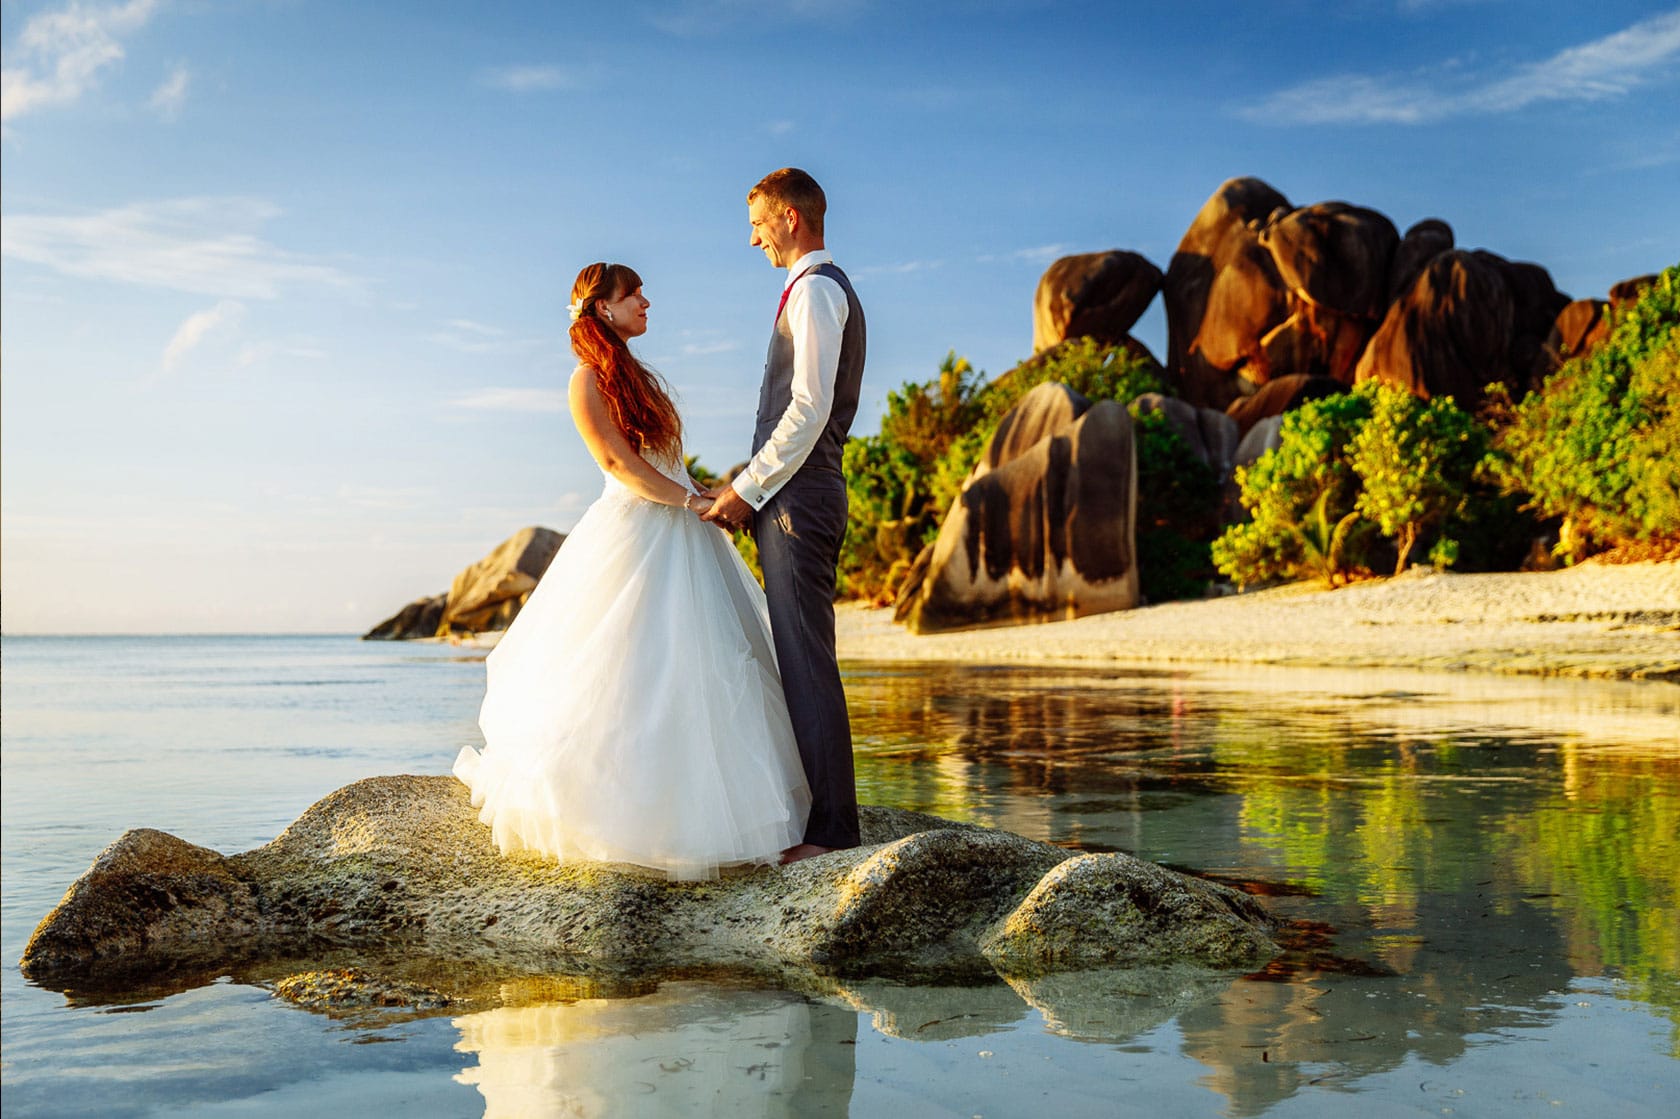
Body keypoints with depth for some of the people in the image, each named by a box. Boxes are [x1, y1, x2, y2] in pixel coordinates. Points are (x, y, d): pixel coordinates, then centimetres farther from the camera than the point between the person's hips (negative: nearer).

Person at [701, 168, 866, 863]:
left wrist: (748, 489, -14)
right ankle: (819, 812, 17)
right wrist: (751, 488, 18)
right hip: (800, 494, 10)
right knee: (800, 657, 11)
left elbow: (809, 409, -18)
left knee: (806, 660, -9)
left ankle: (830, 828, -6)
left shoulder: (815, 289, -9)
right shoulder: (823, 289, 23)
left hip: (798, 495, -10)